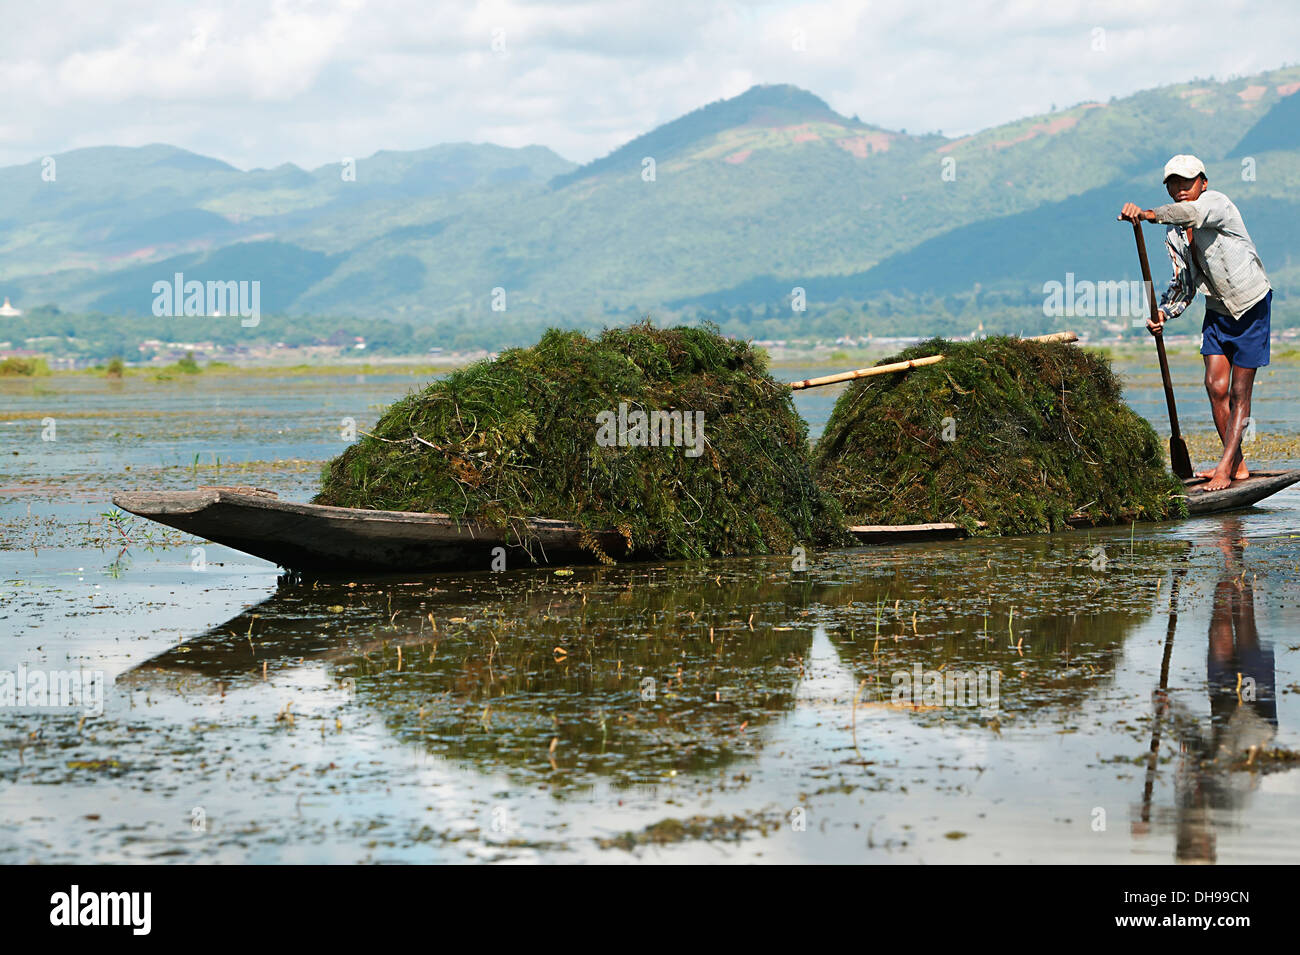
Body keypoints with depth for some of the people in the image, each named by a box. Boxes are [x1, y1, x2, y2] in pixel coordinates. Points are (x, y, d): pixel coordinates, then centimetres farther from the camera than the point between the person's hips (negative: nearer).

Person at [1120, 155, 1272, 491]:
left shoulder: (1216, 201, -17)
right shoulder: (1175, 235, 4)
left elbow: (1193, 213, -41)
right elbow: (1184, 284, 9)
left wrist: (1148, 214, -57)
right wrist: (1163, 312, -11)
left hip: (1252, 306, -6)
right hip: (1217, 309, 6)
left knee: (1239, 392, -4)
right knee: (1215, 385, -2)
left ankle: (1225, 469, -3)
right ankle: (1237, 465, 10)